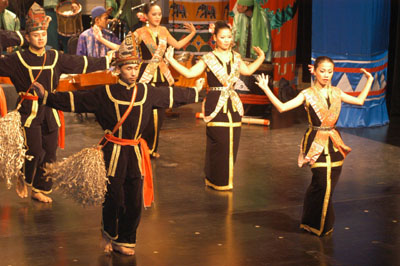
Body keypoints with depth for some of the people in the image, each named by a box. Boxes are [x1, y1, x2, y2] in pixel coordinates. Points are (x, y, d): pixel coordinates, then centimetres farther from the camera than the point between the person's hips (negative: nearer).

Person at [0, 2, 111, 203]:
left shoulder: (55, 58, 8)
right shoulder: (18, 60, -3)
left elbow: (82, 63, 13)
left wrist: (107, 61, 14)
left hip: (50, 111, 4)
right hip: (29, 110, -4)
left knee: (49, 152, 5)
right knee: (34, 151, -11)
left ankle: (39, 190, 20)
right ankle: (24, 182, 18)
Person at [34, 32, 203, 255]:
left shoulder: (147, 92, 7)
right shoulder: (105, 93, -4)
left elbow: (171, 95, 22)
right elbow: (75, 101, -3)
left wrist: (195, 92, 32)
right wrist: (48, 96, -8)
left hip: (135, 152, 4)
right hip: (114, 152, -3)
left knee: (134, 200, 5)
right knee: (114, 199, 0)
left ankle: (125, 241, 21)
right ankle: (109, 235, 25)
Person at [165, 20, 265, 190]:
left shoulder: (235, 57, 13)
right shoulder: (208, 59, -2)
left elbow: (248, 70, 30)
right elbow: (189, 73, -8)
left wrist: (260, 58, 28)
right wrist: (171, 60, -14)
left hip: (233, 105, 5)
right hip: (216, 105, -5)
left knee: (231, 144, 5)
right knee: (219, 145, -6)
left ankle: (226, 180, 17)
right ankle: (217, 181, 7)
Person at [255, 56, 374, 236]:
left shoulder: (336, 93, 10)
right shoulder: (307, 95, -5)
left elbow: (359, 101, 22)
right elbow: (282, 107, -14)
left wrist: (369, 81, 24)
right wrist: (266, 89, -22)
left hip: (333, 143, 5)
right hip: (316, 144, -5)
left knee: (329, 185, 6)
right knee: (323, 184, -9)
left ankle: (312, 223, 23)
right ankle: (320, 226, 8)